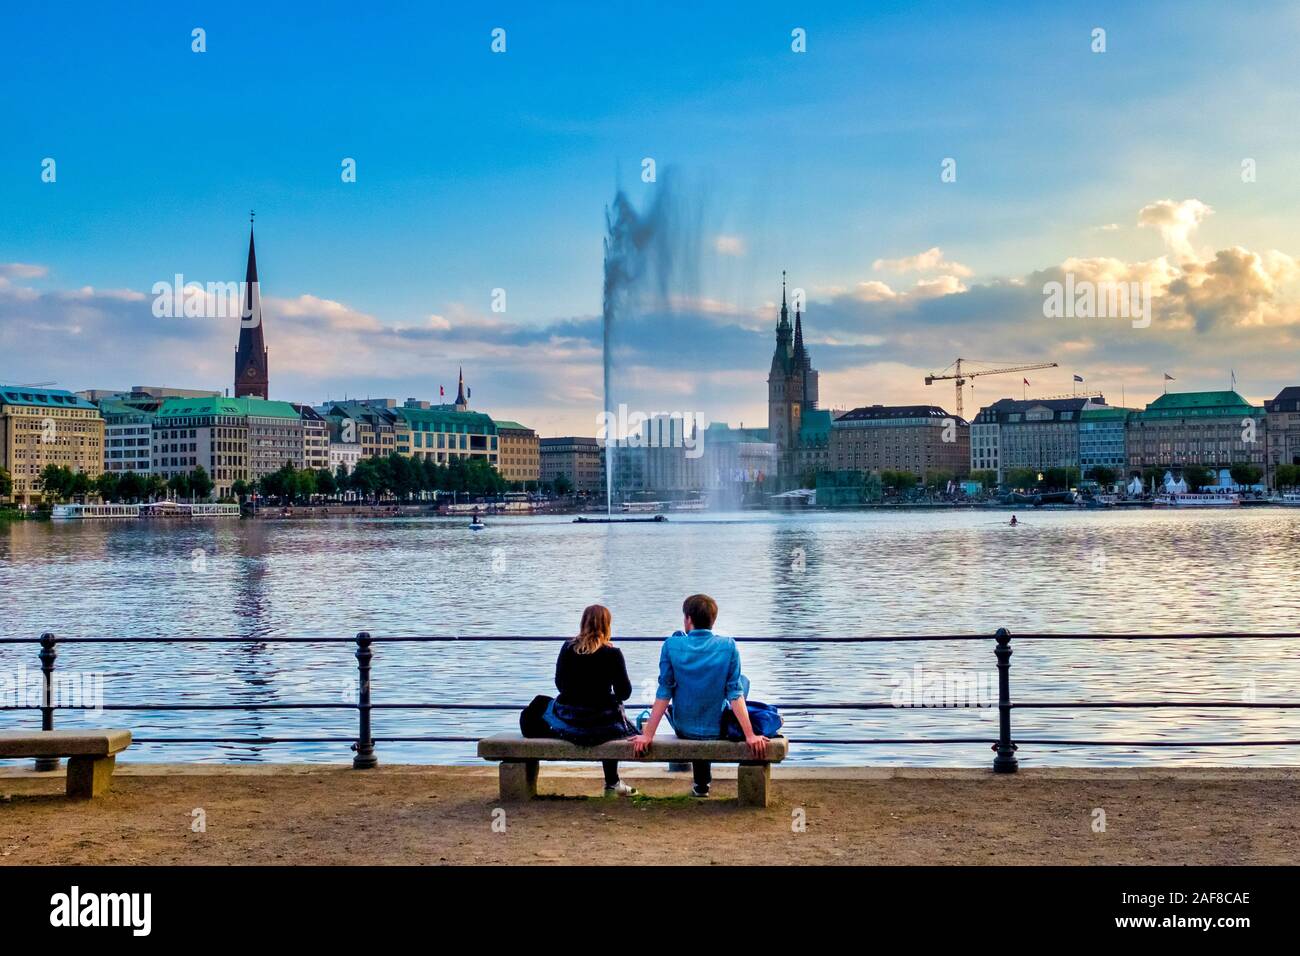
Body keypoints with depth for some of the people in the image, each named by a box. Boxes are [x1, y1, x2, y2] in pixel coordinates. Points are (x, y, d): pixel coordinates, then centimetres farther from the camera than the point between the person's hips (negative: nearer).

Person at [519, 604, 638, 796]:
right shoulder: (612, 653, -12)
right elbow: (624, 692, -8)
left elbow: (560, 685, 8)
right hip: (600, 723, -1)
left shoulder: (568, 648, -2)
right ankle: (612, 784, 40)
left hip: (567, 721, 1)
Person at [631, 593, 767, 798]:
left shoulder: (672, 646, -13)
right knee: (743, 681, 26)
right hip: (719, 729, -1)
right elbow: (735, 694, -15)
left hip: (683, 729, 1)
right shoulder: (728, 646, -13)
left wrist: (648, 735, -7)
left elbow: (664, 693, -12)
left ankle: (702, 783, 43)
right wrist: (750, 735, -13)